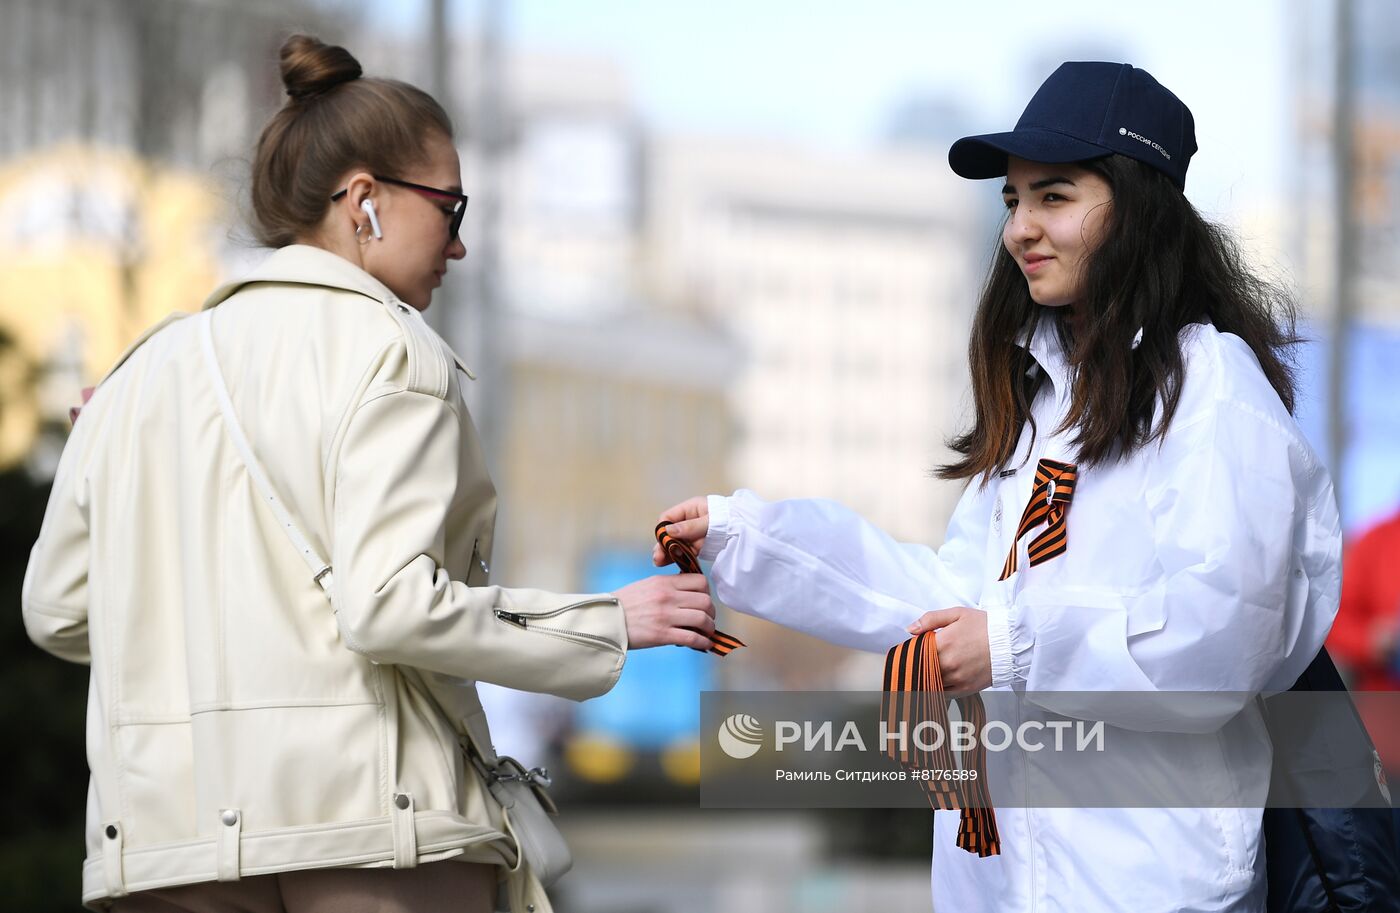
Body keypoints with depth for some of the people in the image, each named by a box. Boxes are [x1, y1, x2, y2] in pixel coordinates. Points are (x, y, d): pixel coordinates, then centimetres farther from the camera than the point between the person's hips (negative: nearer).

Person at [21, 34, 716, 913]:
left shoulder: (143, 370, 16)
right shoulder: (390, 349, -3)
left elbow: (60, 611, 16)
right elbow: (389, 604, -16)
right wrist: (607, 621, -7)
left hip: (161, 836, 6)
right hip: (362, 822, -6)